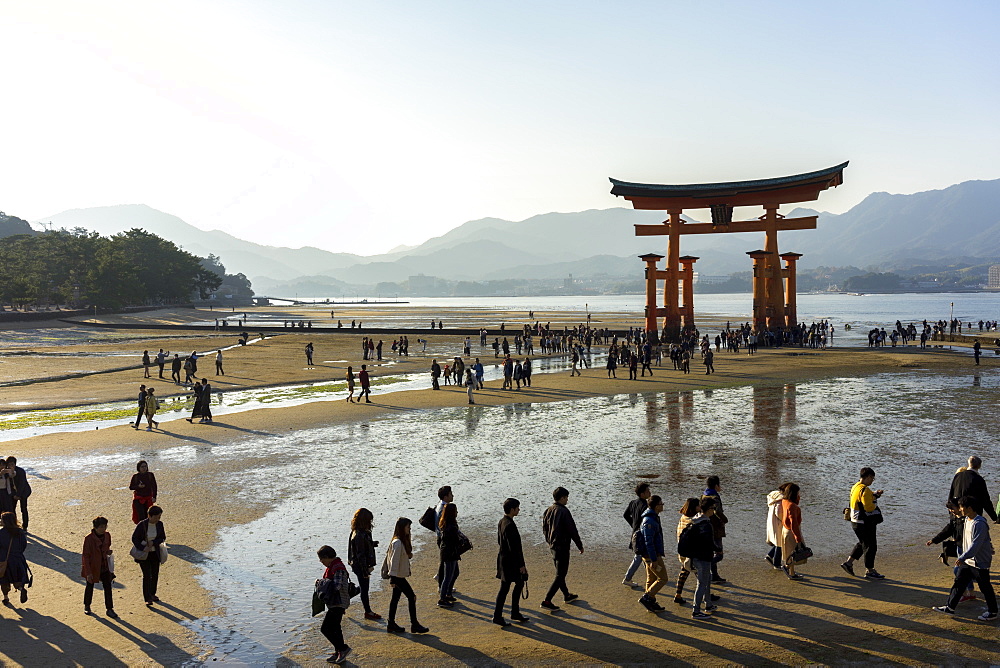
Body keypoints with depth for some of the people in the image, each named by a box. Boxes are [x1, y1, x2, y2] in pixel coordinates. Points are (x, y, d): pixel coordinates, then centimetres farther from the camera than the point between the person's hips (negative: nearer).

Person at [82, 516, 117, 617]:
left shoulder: (107, 536, -3)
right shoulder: (89, 538, -19)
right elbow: (86, 556, -16)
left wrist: (108, 552, -5)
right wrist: (88, 572, -17)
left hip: (104, 566, 4)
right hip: (92, 567, -4)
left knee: (108, 587, 1)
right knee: (90, 586, 14)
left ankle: (109, 609, 8)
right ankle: (87, 606, 37)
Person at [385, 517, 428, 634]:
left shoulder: (403, 541, 9)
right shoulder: (398, 543, -21)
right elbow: (394, 560, -22)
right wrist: (393, 578, -21)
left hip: (399, 576, 9)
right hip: (398, 576, -9)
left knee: (395, 598, 14)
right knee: (411, 597, -3)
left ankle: (391, 624, 22)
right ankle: (414, 625, 5)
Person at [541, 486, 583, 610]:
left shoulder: (548, 511, 4)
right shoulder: (564, 512, -20)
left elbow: (544, 529, 13)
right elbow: (572, 531, -16)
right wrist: (580, 546, -5)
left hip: (552, 546, 9)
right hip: (562, 547, -9)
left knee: (560, 572, 22)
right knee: (560, 575, -2)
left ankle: (566, 595, 38)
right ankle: (547, 601, -5)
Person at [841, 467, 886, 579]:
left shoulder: (855, 487, 10)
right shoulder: (865, 490, -22)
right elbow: (869, 507, -25)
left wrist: (874, 494, 9)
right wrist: (875, 499, -8)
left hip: (856, 522, 10)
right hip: (866, 523, -10)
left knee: (862, 543, 23)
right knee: (870, 546, 2)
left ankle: (848, 562, 23)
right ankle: (869, 571, 10)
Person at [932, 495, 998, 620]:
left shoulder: (979, 524, -23)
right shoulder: (967, 520, 7)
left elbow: (975, 544, -28)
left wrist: (962, 558, -33)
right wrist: (963, 557, 24)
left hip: (980, 562, -9)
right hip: (967, 560, 9)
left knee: (985, 587, 5)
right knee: (959, 582, 10)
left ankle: (993, 612, 21)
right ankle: (950, 607, 16)